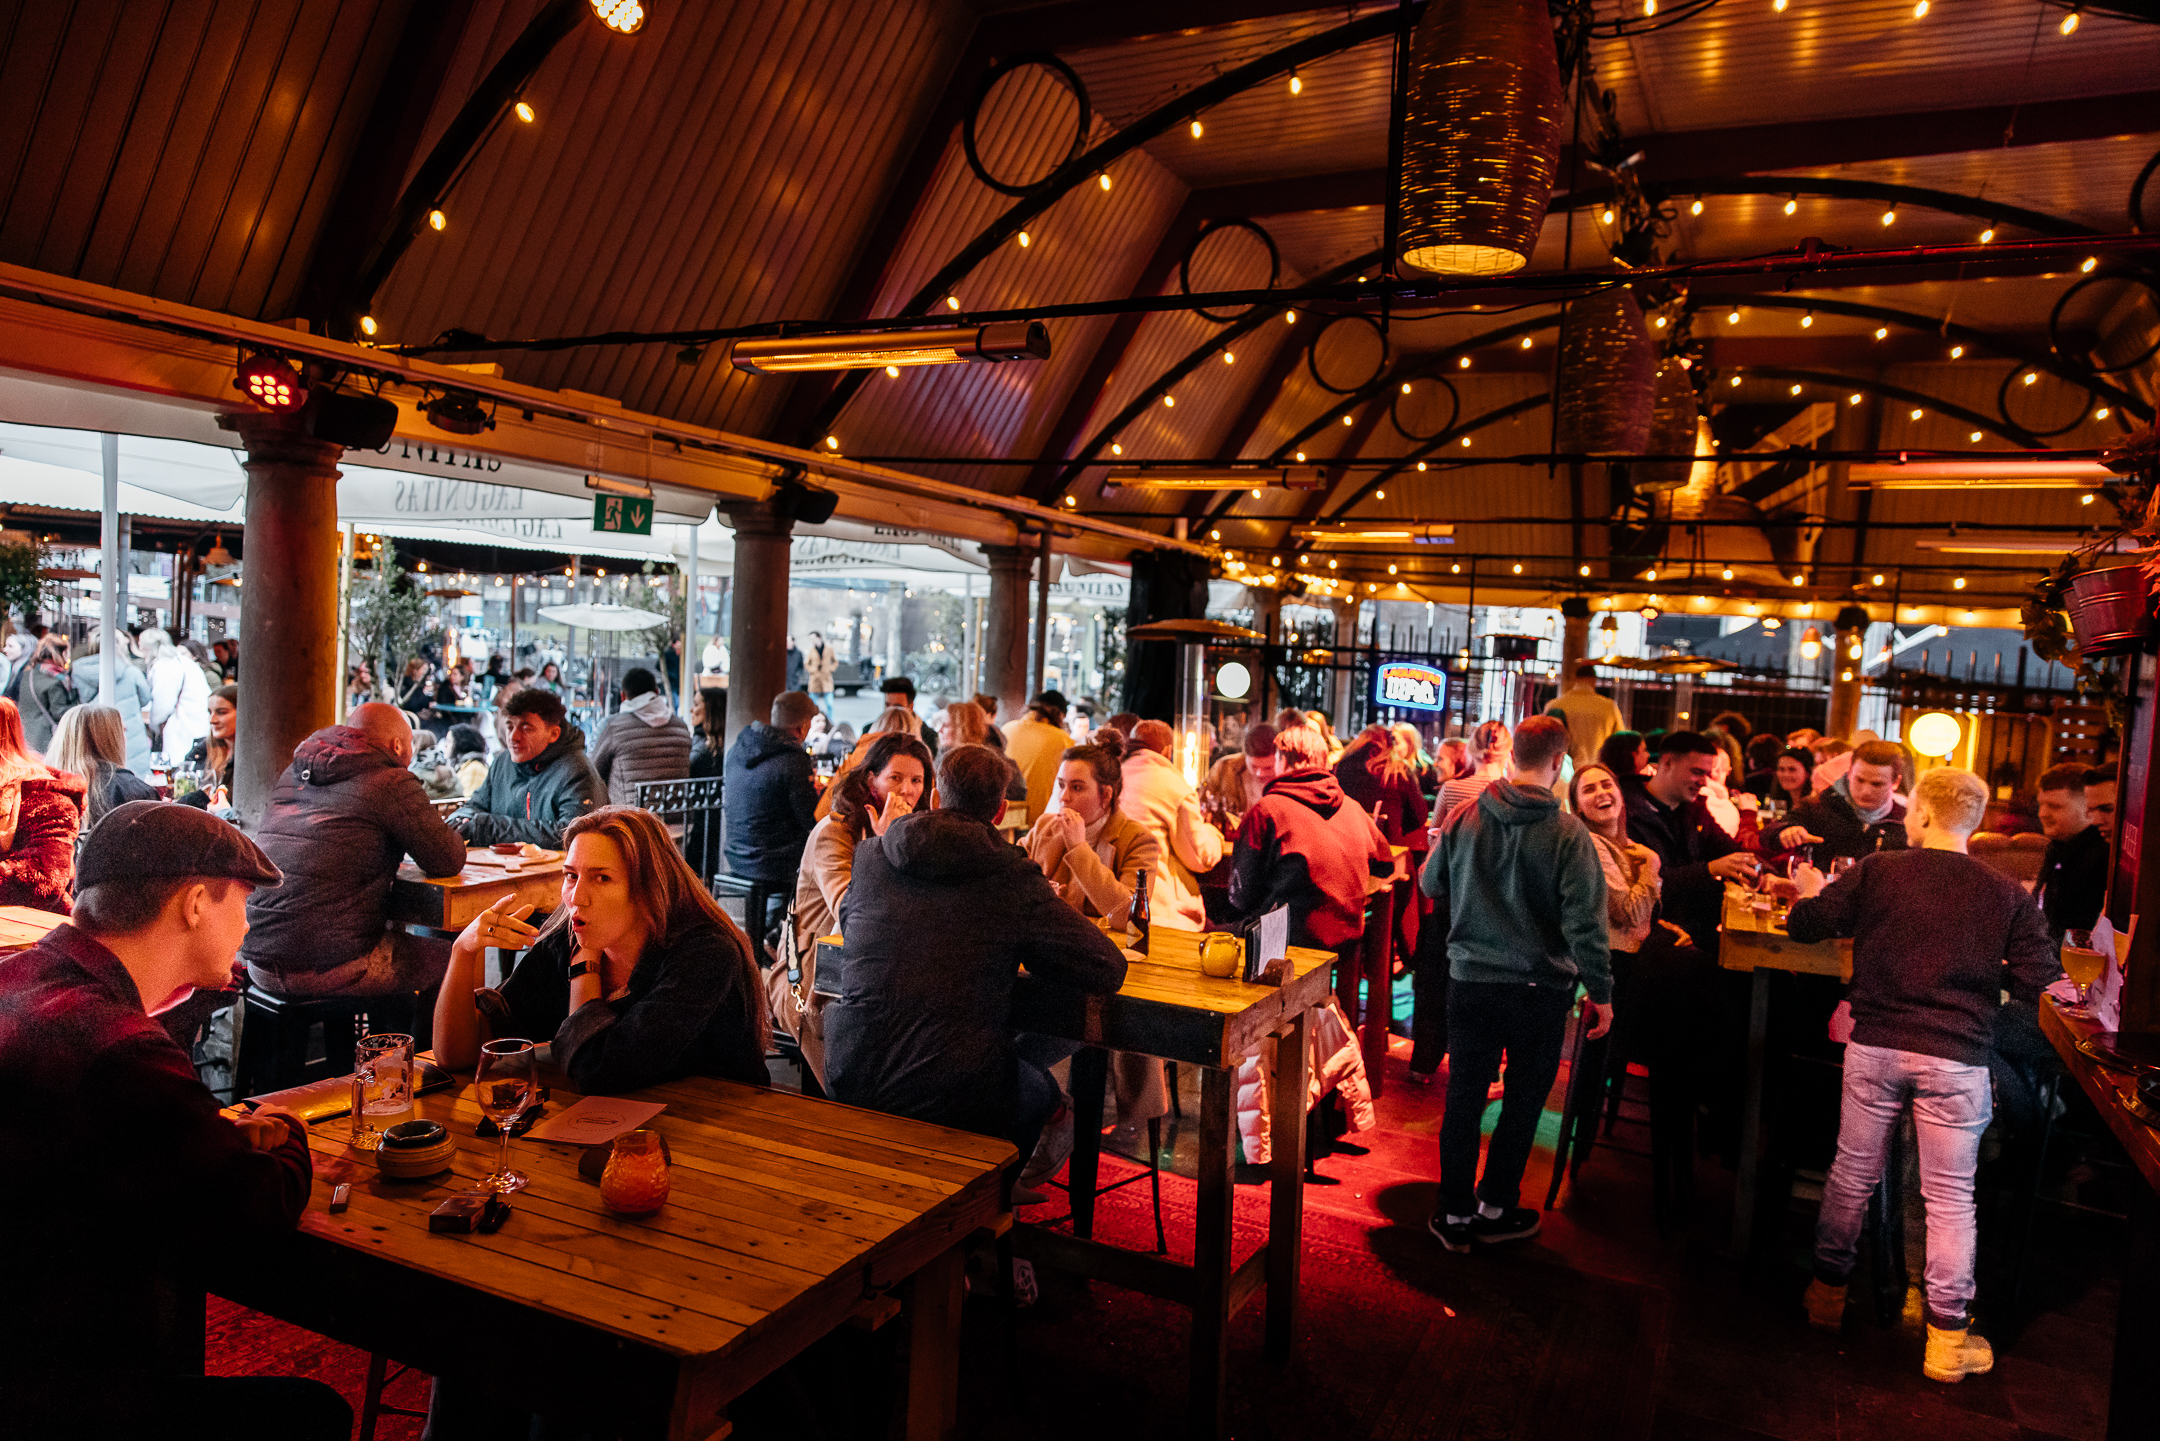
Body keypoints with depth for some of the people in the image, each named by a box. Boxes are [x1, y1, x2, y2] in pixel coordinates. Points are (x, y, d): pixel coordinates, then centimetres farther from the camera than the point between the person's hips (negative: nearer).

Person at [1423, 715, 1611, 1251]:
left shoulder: (1463, 818, -5)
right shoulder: (1568, 835, -15)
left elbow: (1430, 884, 9)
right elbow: (1585, 924, -14)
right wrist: (1600, 993, -5)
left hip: (1470, 980, 3)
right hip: (1539, 989, -2)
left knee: (1464, 1097, 12)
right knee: (1522, 1101, 15)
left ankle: (1455, 1212, 21)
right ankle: (1494, 1208, 25)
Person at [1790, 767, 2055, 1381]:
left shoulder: (1876, 871, -4)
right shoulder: (2007, 894, -2)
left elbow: (1804, 925, 0)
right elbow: (2037, 981, -3)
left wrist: (1811, 892, 21)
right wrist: (1985, 972, 16)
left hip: (1875, 1047, 0)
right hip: (1956, 1060, 0)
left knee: (1852, 1173, 14)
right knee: (1950, 1196, 8)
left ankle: (1828, 1291, 27)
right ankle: (1948, 1335, 15)